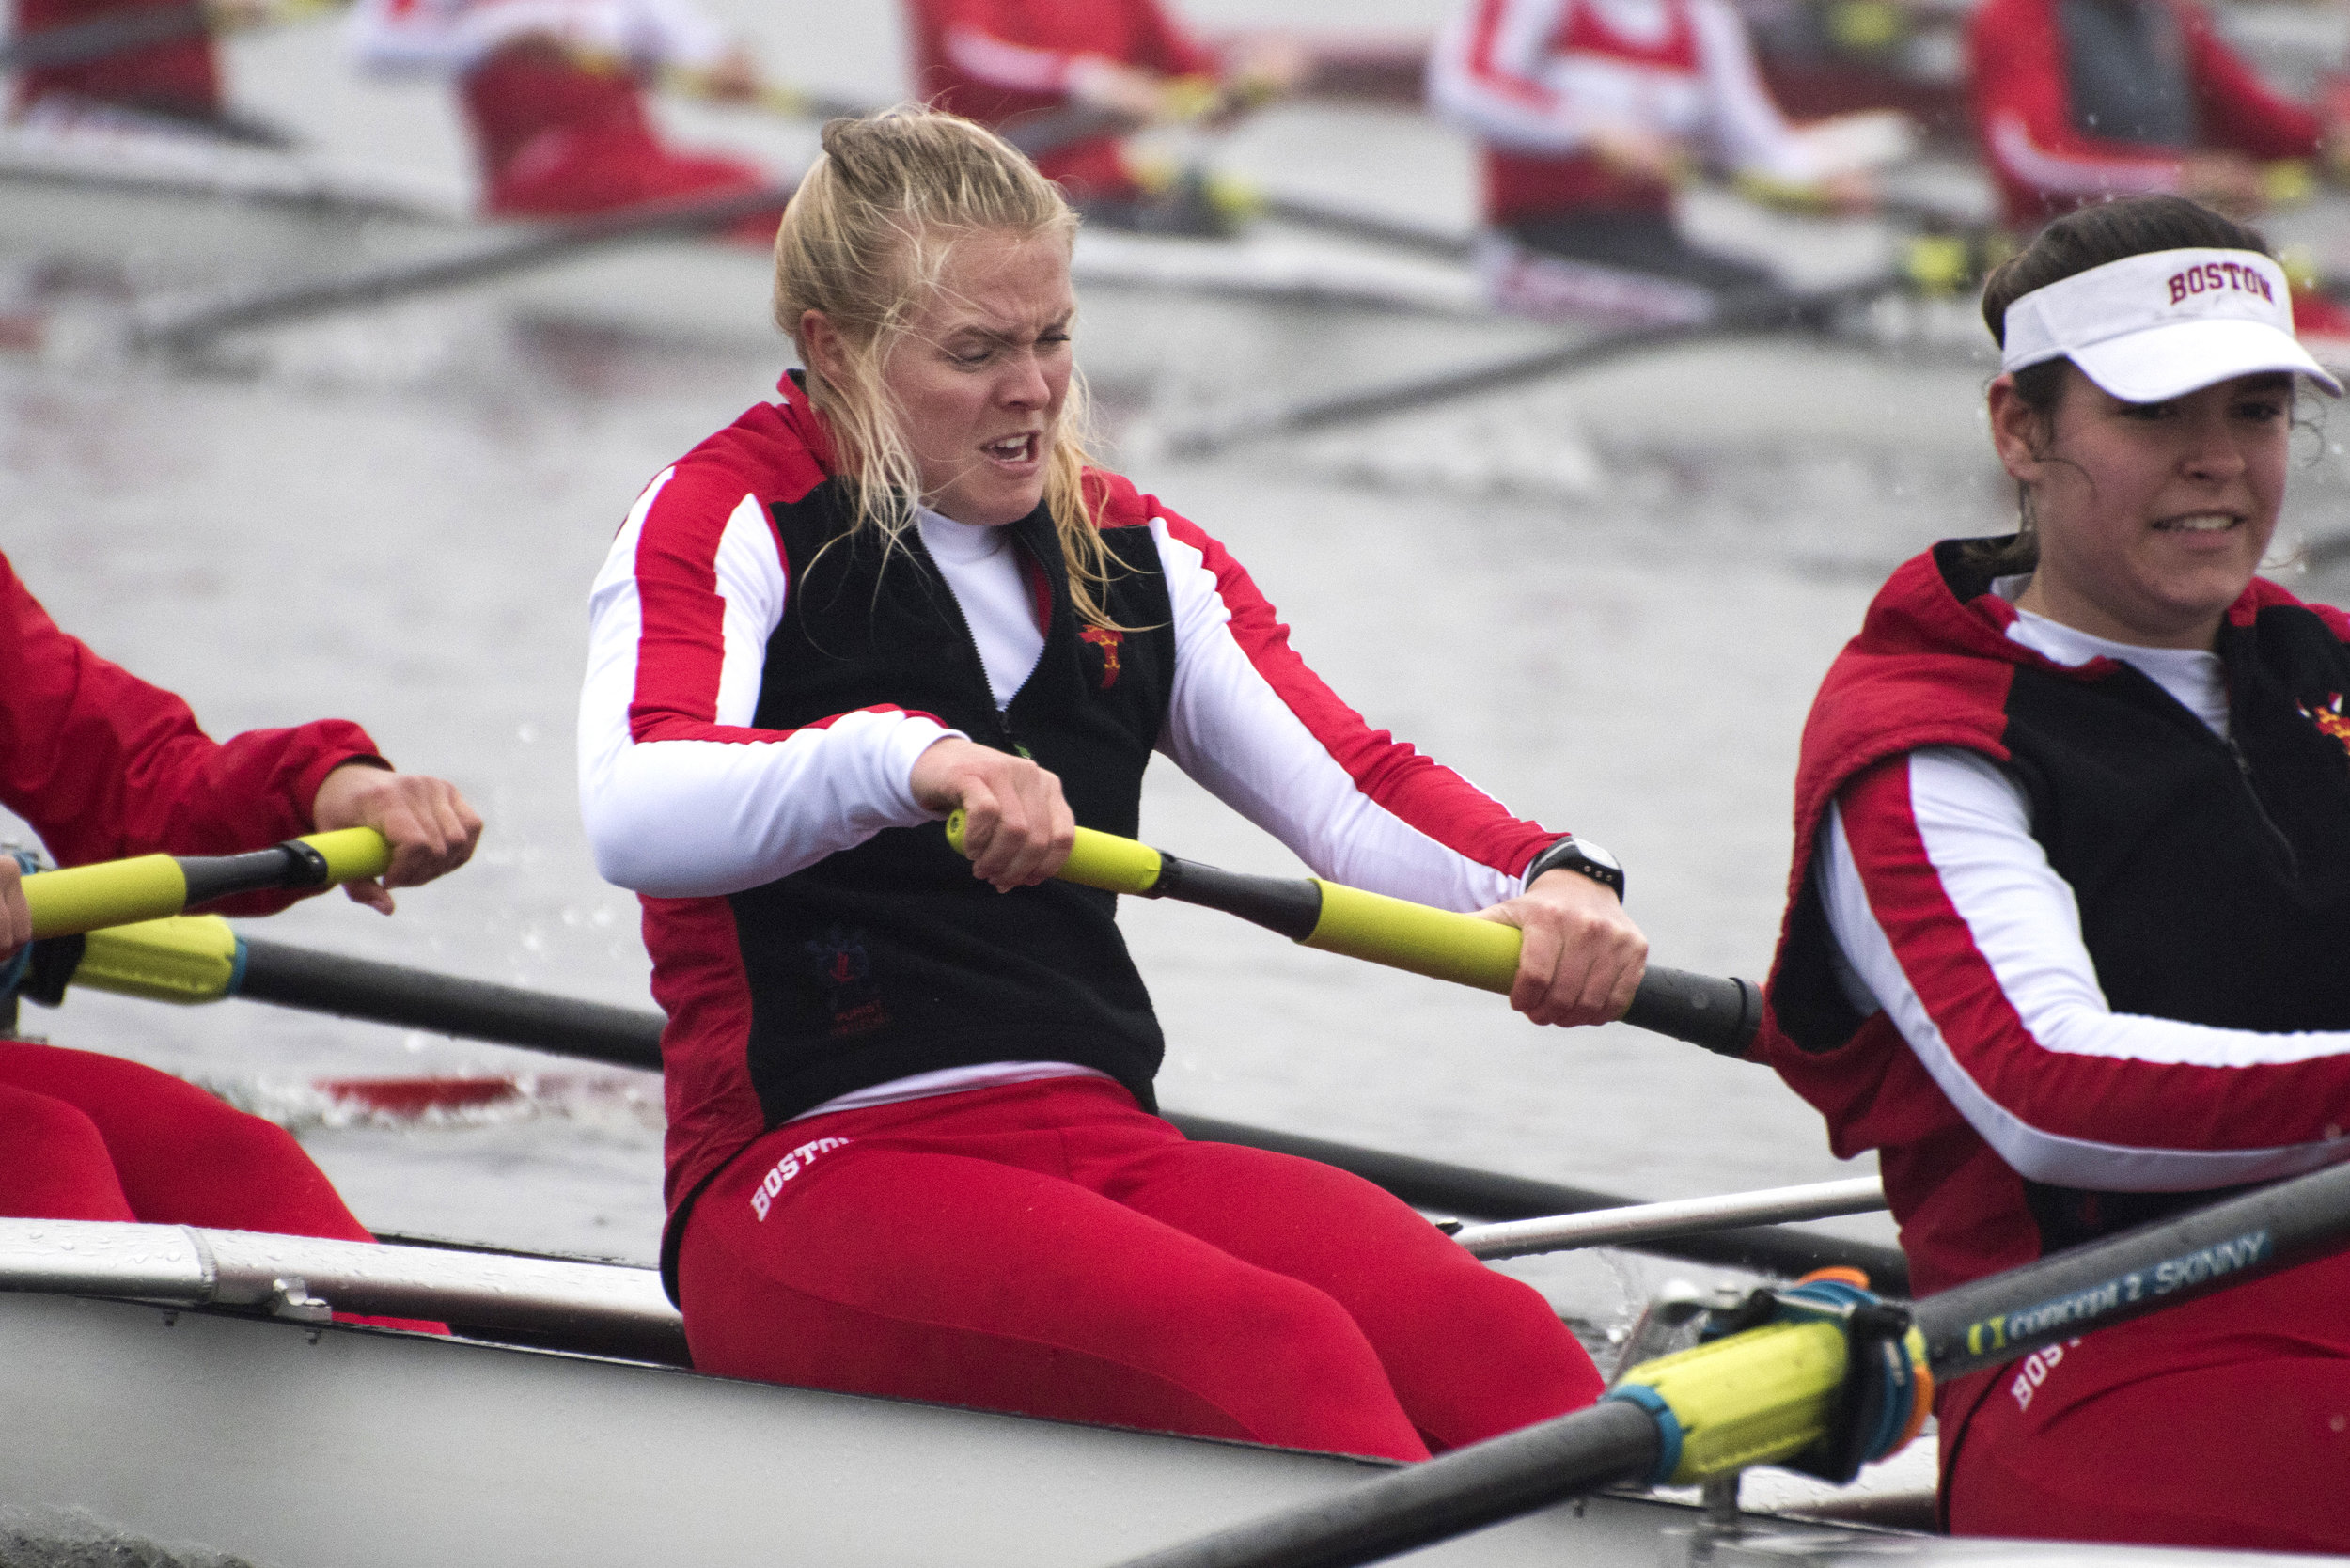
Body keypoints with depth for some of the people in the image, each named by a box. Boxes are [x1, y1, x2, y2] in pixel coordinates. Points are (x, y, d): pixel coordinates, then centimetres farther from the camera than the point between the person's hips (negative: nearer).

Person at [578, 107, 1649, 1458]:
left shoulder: (1134, 556, 19)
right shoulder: (728, 522, 0)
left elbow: (1356, 791, 7)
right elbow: (634, 819, -20)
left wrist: (1550, 880, -15)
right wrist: (907, 758, -38)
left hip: (1106, 1146, 5)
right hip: (809, 1182, -5)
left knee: (1498, 1345, -25)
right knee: (1276, 1351, -33)